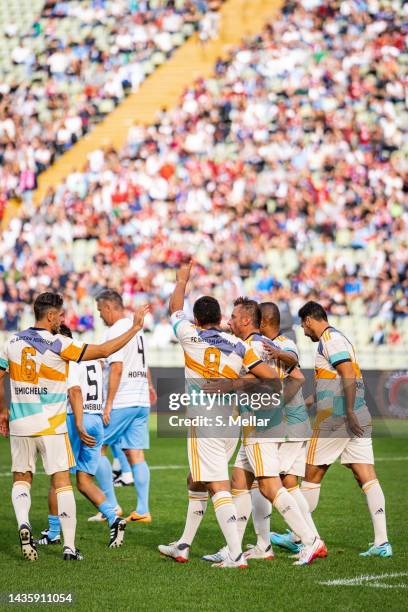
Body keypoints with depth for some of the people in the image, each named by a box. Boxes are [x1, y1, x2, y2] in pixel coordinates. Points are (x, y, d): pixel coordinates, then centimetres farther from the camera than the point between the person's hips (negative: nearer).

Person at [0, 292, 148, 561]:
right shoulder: (58, 344, -11)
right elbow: (103, 351, -11)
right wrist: (135, 328, -4)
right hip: (51, 426, -4)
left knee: (22, 478, 17)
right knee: (62, 481, 2)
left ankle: (23, 522, -10)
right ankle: (69, 546, 1)